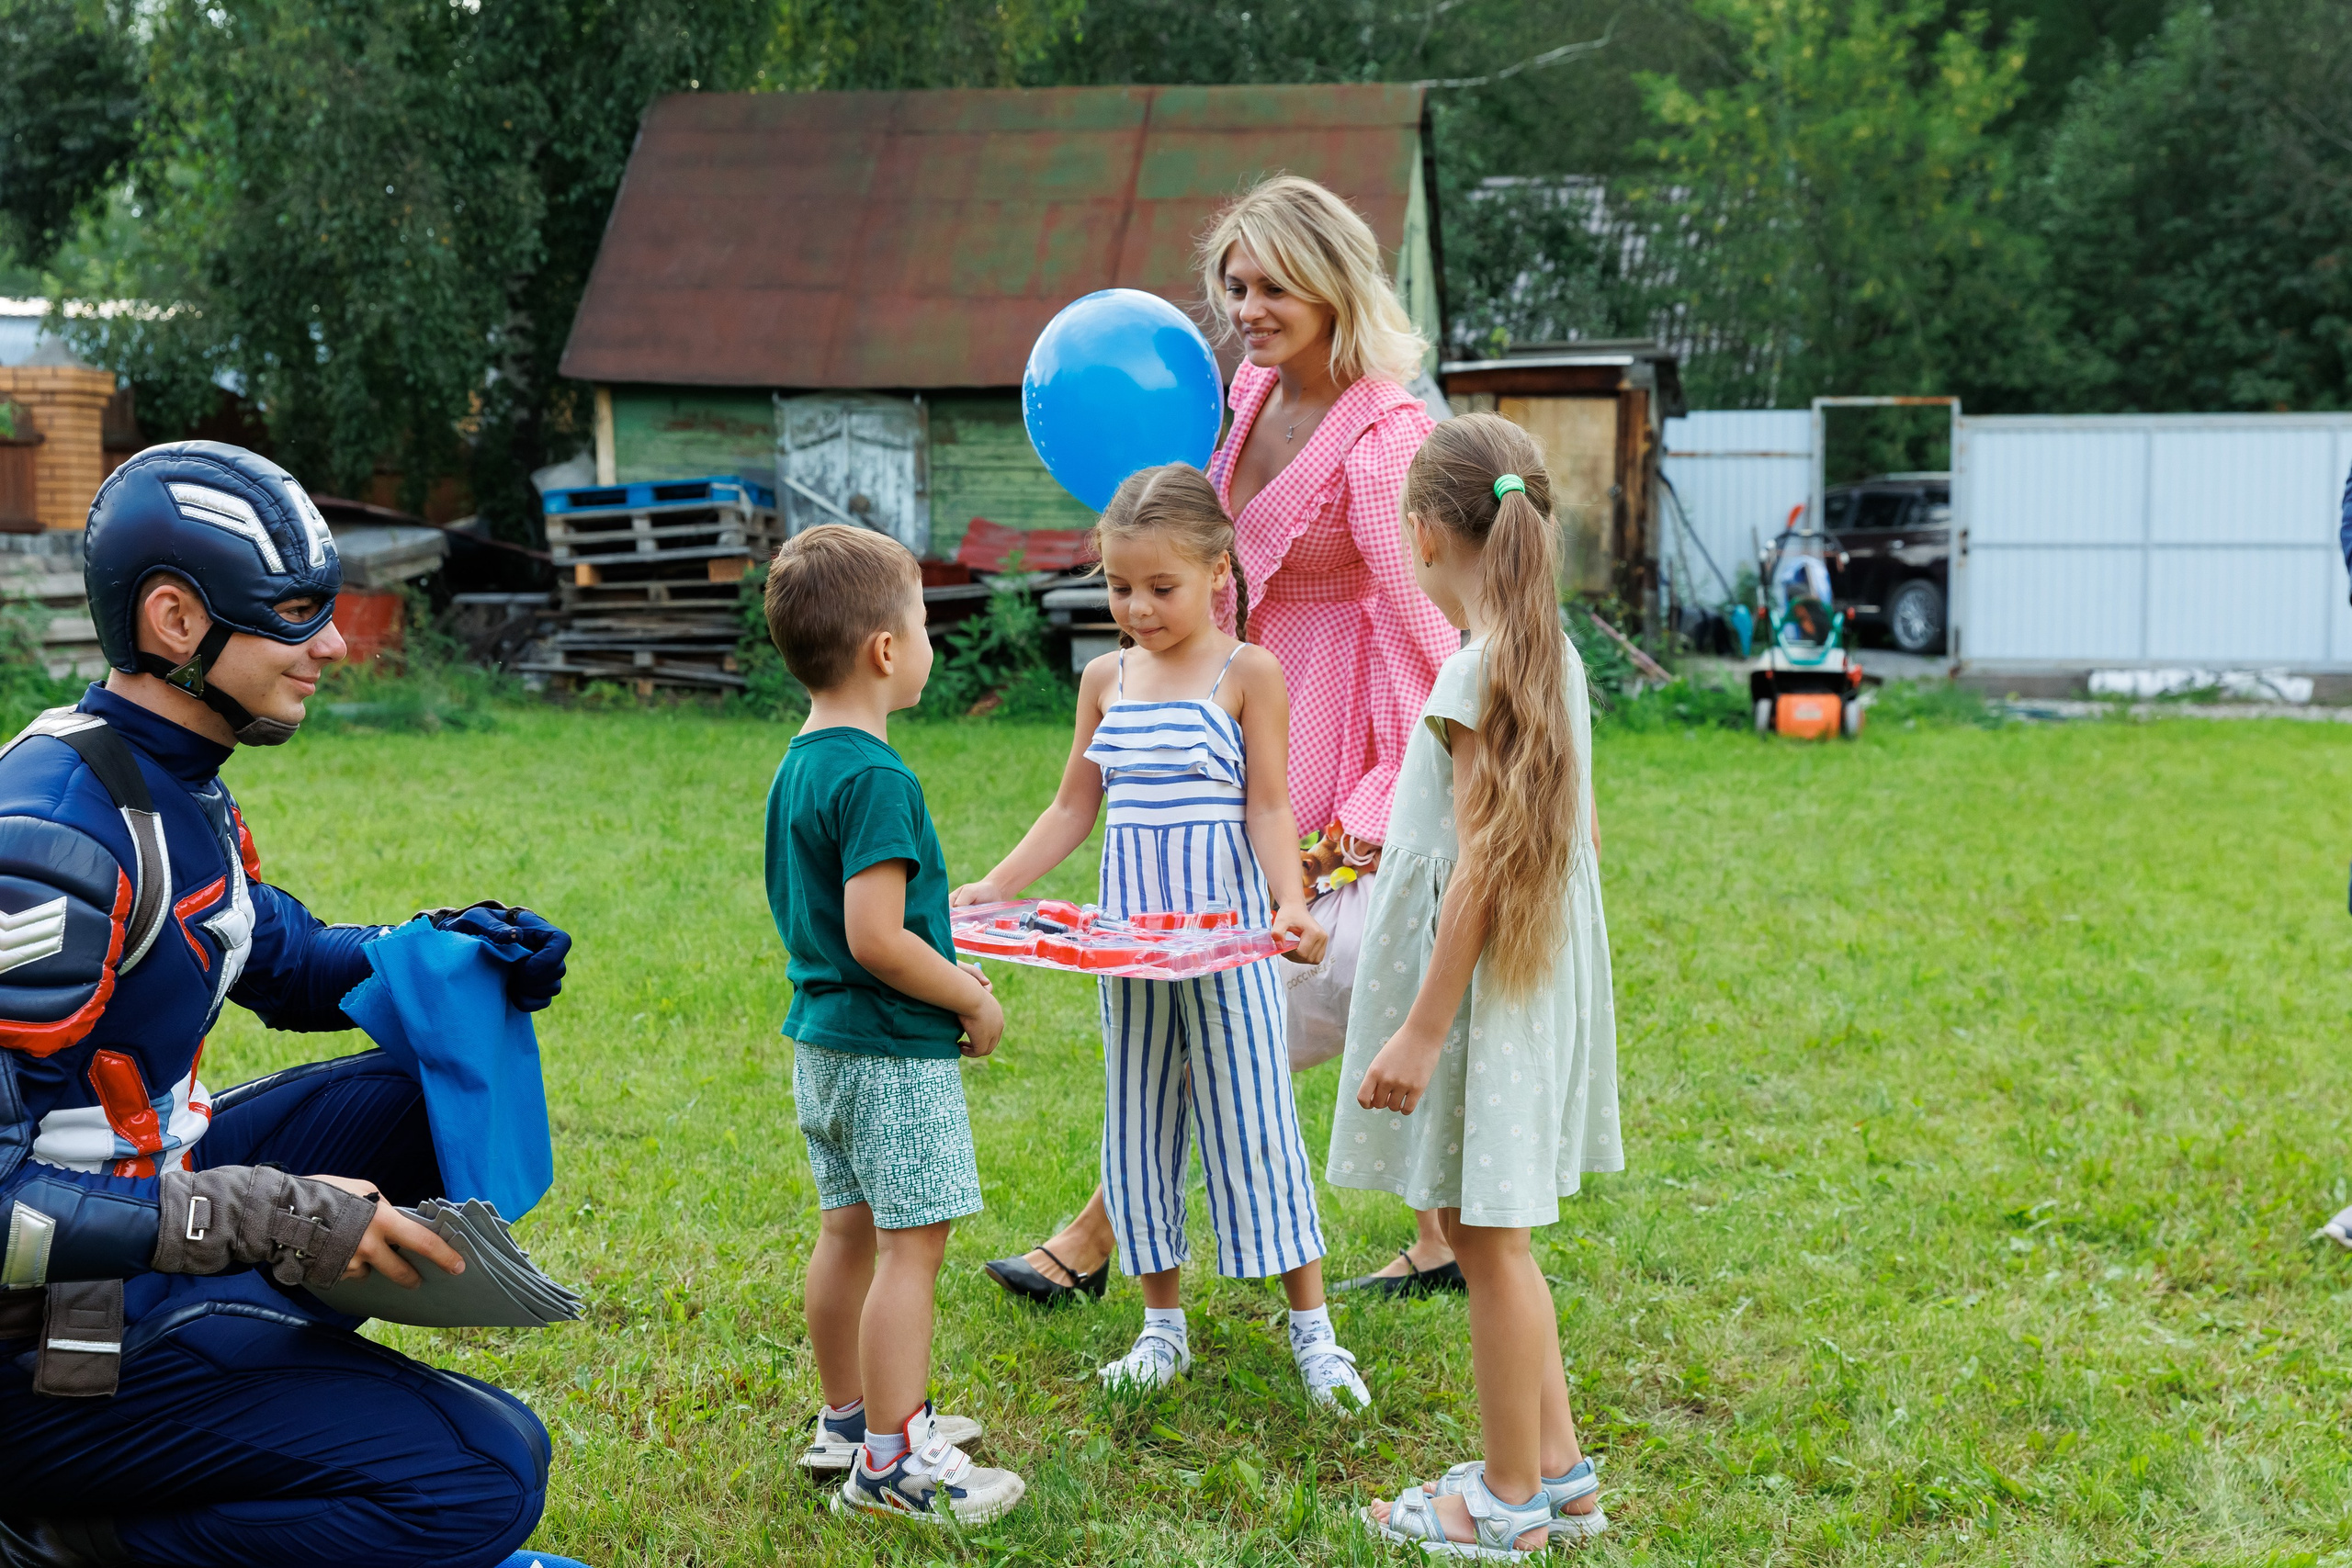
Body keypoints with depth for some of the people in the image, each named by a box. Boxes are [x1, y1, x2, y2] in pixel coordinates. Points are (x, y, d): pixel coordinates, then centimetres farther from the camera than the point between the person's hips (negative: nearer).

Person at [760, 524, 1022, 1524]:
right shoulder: (877, 780, -22)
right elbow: (875, 937, -26)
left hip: (822, 1039, 10)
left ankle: (849, 1419, 31)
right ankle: (890, 1461, 2)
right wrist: (970, 1000, -13)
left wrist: (942, 971, 18)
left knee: (848, 1230, 18)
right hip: (892, 1050, -10)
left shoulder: (797, 765, 9)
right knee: (914, 1246, -3)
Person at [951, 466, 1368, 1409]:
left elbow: (1269, 807, -9)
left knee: (1254, 1121, 0)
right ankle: (1163, 1325, 22)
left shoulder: (1246, 673, -6)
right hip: (1127, 937, 5)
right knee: (1138, 1126, 9)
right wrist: (994, 888, 5)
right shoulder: (1106, 679, 7)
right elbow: (1074, 808, 13)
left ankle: (1312, 1331, 11)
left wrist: (1291, 904, -24)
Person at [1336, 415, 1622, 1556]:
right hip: (1545, 977, 9)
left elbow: (1483, 866, -22)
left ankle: (1512, 1501, 14)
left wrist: (1422, 1029, -21)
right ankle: (1555, 1469, 27)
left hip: (1481, 981, -9)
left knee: (1484, 1237, 2)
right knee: (1491, 1235, 18)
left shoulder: (1476, 671, -19)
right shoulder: (1556, 658, 7)